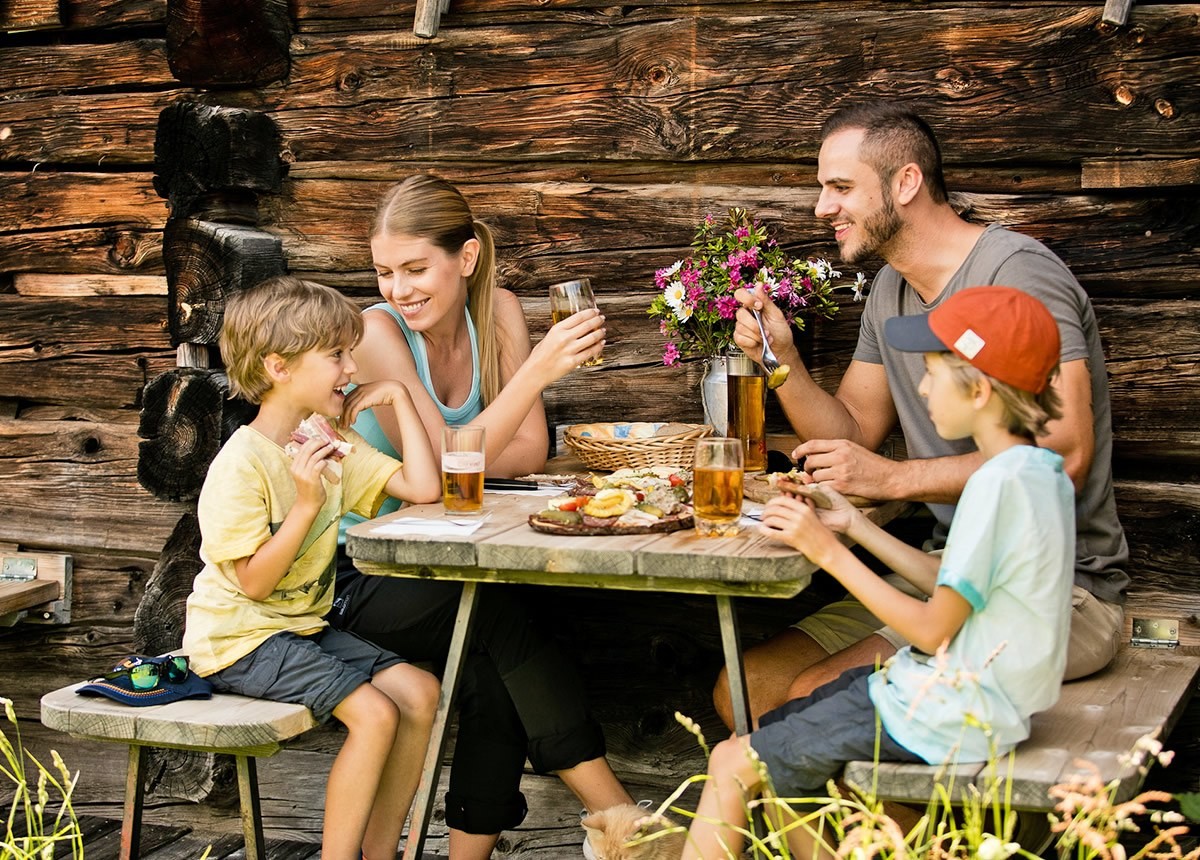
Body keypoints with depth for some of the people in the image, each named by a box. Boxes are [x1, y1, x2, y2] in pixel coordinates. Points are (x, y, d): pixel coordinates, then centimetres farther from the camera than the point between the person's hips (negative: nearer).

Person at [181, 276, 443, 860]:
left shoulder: (332, 445, 5)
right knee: (374, 713, -22)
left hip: (304, 625, 9)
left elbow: (424, 488, -2)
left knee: (419, 692, -5)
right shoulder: (242, 464, -19)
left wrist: (398, 398, 0)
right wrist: (306, 505, -29)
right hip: (242, 638, -8)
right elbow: (254, 581, -20)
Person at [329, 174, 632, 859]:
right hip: (359, 578, -4)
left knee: (496, 678, -28)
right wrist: (539, 370, -34)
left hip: (442, 560, 4)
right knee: (497, 615, -32)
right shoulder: (376, 332, -14)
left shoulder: (499, 312, 0)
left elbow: (530, 452, -5)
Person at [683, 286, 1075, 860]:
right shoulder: (1039, 470, 6)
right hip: (960, 687, 10)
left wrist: (829, 552, -14)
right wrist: (855, 525, 8)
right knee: (770, 747, 15)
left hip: (950, 715, -10)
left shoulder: (1000, 483, -23)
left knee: (733, 766, -5)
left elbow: (934, 629, -19)